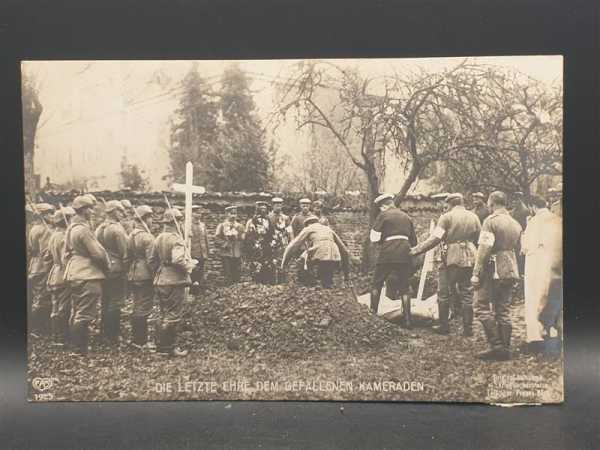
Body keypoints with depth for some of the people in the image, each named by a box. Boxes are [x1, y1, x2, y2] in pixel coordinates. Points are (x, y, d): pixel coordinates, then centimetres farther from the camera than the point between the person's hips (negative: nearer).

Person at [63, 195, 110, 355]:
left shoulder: (71, 227, 14)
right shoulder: (83, 228, -16)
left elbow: (66, 253, 19)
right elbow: (98, 252, -16)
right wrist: (107, 264, 1)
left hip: (73, 275, 10)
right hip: (88, 276, -10)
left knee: (76, 314, 15)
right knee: (85, 315, -6)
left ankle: (75, 347, 23)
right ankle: (80, 349, -4)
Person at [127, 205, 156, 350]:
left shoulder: (131, 236, 11)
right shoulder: (147, 237, -16)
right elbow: (151, 260, -20)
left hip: (133, 276, 9)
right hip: (145, 276, -9)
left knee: (138, 308, 17)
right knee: (144, 309, -2)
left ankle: (137, 339, 25)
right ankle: (140, 342, 4)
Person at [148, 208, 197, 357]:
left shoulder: (159, 238, 10)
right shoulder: (176, 239, -16)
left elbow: (151, 260, 12)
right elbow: (178, 260, -29)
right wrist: (190, 265, -12)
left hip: (160, 282, 8)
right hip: (175, 282, -8)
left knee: (165, 315, 18)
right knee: (174, 316, 0)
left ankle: (162, 346, 25)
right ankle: (169, 348, 6)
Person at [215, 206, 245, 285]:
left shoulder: (239, 226, 13)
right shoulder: (222, 225, 4)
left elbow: (243, 238, 9)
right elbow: (217, 238, -1)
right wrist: (225, 244, -11)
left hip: (237, 254, 3)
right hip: (226, 253, -3)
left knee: (237, 275, 4)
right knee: (228, 276, -2)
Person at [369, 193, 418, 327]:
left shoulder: (383, 215, 0)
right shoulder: (407, 217, 16)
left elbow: (374, 237, -4)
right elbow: (414, 241, 20)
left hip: (388, 253, -4)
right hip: (405, 254, 5)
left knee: (376, 284, 10)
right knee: (404, 288, 9)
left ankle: (373, 314, 9)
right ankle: (407, 320, 5)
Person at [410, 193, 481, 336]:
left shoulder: (447, 217, -5)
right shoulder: (474, 217, 9)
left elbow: (435, 238, -13)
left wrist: (416, 250, -8)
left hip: (451, 259, -4)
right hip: (469, 260, 5)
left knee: (444, 293, 7)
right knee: (467, 294, 9)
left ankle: (444, 326, 10)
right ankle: (468, 328, 11)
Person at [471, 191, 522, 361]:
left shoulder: (491, 221, -10)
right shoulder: (515, 224, 14)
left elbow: (484, 249, -17)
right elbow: (518, 249, 19)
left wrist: (476, 273, -14)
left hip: (493, 271, -8)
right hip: (510, 272, 8)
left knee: (482, 307, -2)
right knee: (504, 311, 11)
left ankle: (496, 345, -7)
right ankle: (505, 349, 13)